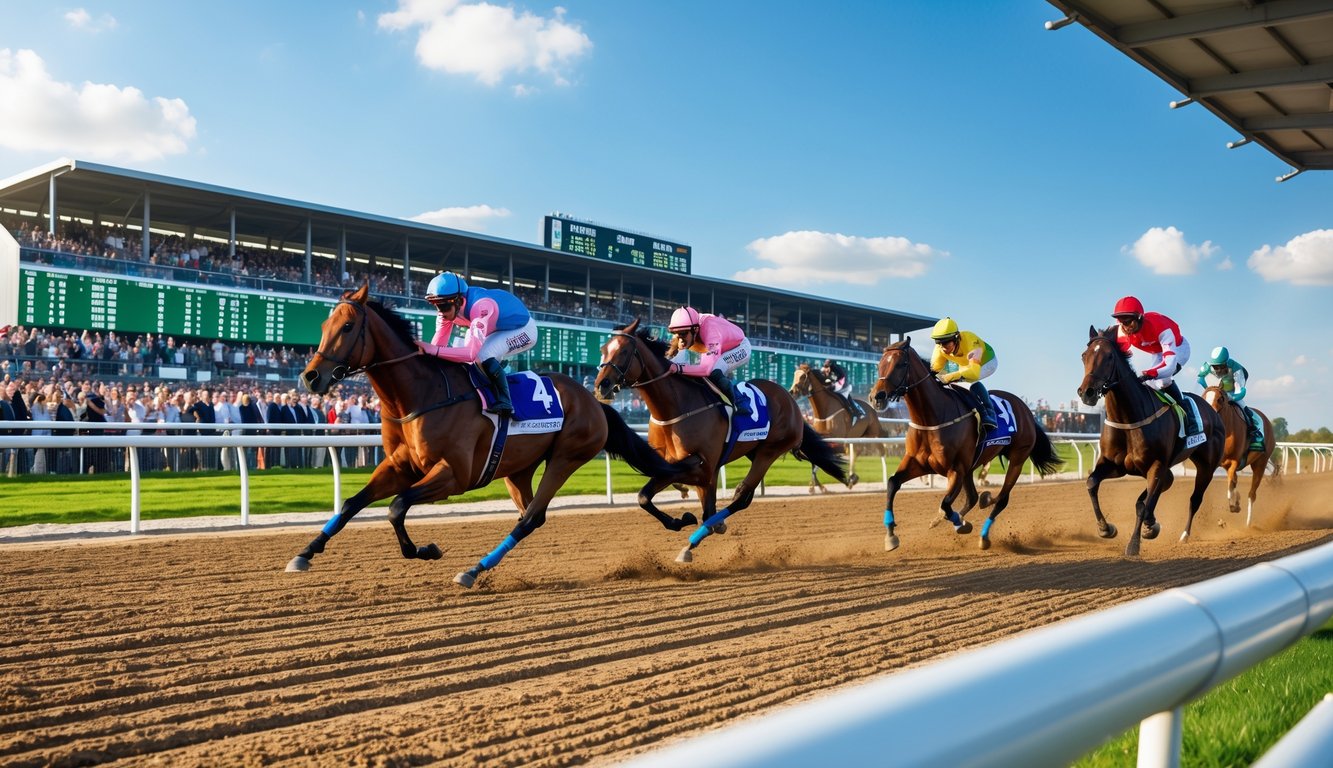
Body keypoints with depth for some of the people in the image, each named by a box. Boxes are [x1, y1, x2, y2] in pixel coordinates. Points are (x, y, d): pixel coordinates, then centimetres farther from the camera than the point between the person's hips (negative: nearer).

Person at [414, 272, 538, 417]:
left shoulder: (481, 307, -39)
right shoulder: (448, 306, -16)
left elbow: (471, 353, -43)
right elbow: (437, 344, -13)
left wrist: (434, 350, -49)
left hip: (523, 330, -8)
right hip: (499, 329, 9)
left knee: (484, 357, -29)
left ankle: (504, 403, -17)